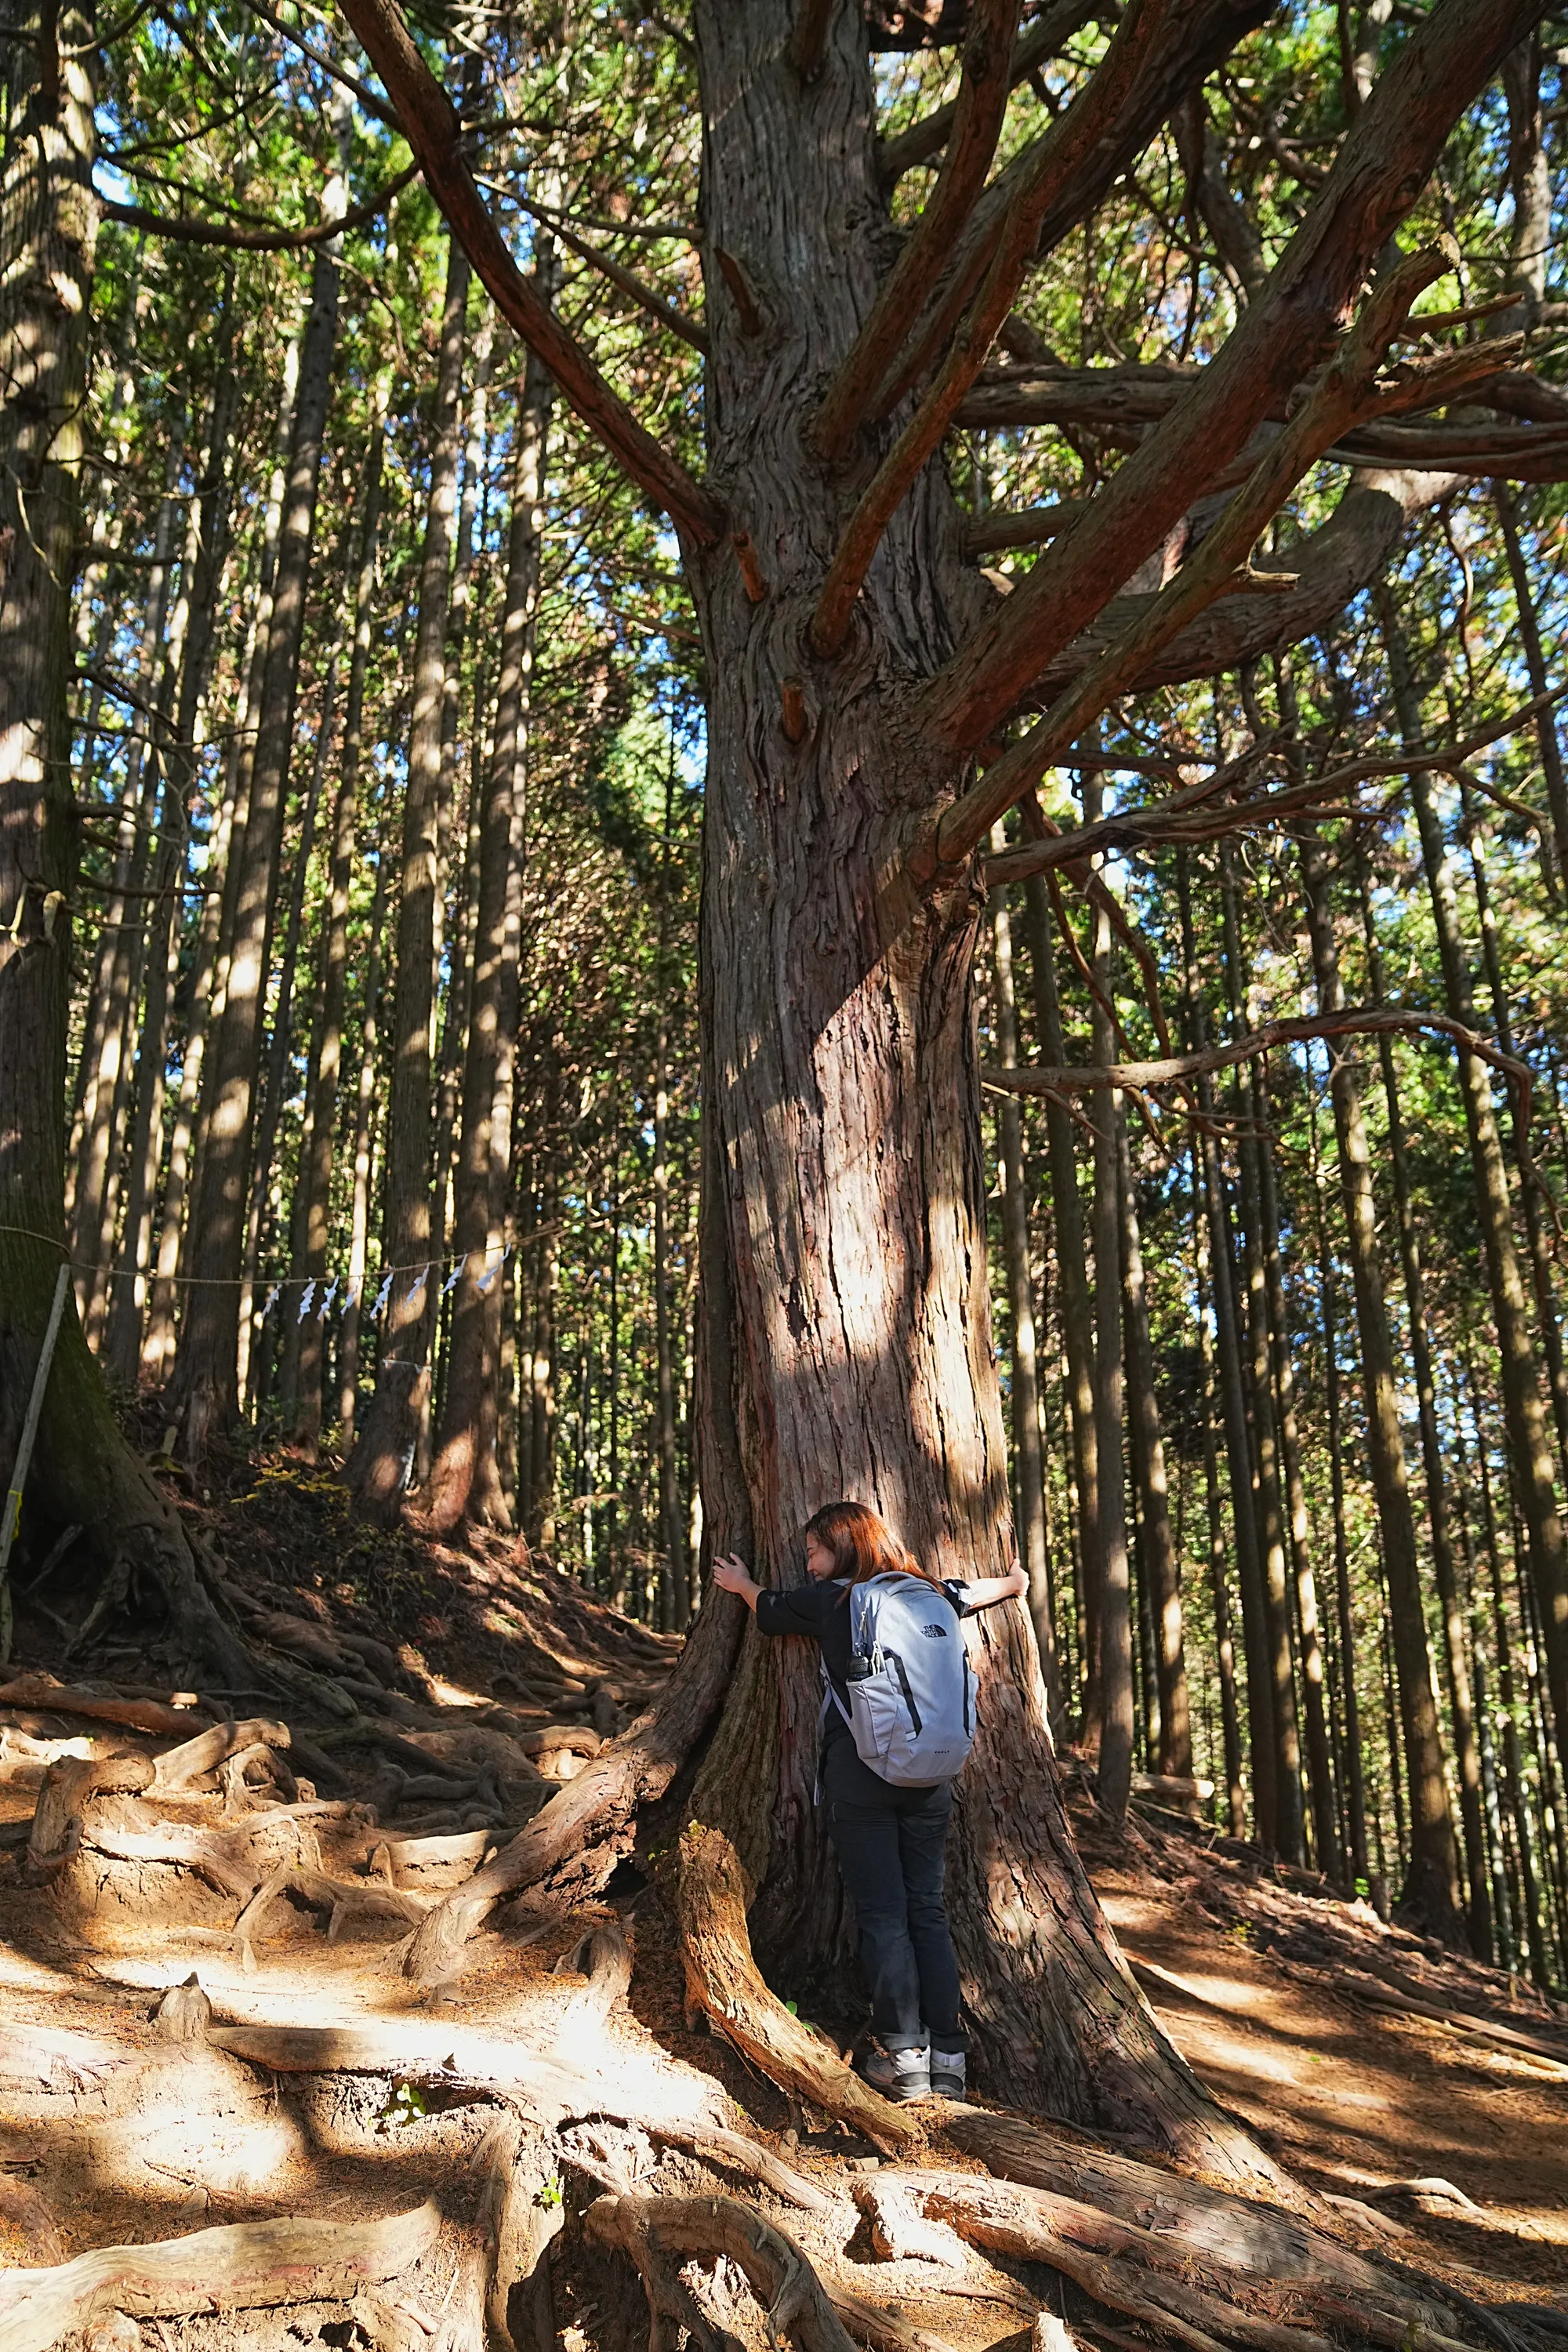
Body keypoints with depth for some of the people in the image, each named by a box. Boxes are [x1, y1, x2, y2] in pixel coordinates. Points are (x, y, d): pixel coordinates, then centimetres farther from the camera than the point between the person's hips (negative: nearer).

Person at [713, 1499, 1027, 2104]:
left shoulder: (826, 1600, 0)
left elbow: (769, 1611, 20)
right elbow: (976, 1592, 30)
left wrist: (742, 1584, 42)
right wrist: (1013, 1581, 52)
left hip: (860, 1771, -4)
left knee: (882, 1915, 0)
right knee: (927, 1909, 9)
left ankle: (904, 2058, 0)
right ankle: (947, 2057, 9)